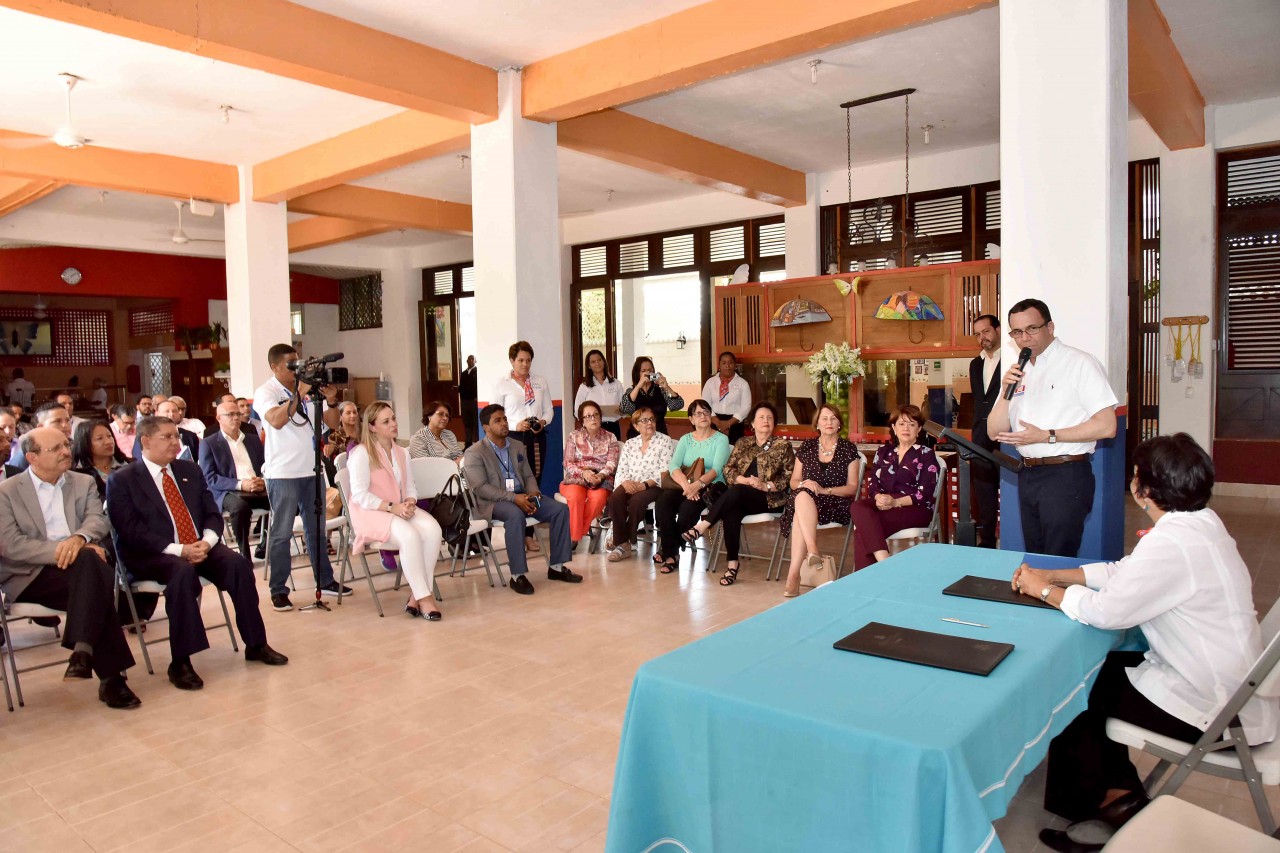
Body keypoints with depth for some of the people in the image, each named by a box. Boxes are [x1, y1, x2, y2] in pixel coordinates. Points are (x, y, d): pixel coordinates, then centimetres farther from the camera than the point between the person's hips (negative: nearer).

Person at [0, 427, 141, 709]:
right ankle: (110, 675, -32)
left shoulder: (83, 483, 17)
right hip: (30, 576, -3)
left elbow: (98, 519, -1)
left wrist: (79, 538, -24)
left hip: (79, 568, 3)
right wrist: (59, 549, -20)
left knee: (88, 562, -36)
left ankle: (83, 651, -33)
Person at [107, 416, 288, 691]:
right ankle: (181, 662, -28)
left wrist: (207, 541, -11)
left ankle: (256, 644, -11)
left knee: (238, 563, -21)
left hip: (199, 547, 5)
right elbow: (131, 531, -12)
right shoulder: (122, 480, -2)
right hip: (151, 556, -5)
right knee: (183, 572, -36)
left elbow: (212, 513, 12)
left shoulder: (190, 470, 14)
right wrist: (178, 550, -22)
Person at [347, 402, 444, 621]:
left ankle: (415, 595, -21)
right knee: (409, 535, -35)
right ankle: (423, 597, -25)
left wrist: (409, 503, -9)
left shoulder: (401, 453, 16)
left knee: (433, 529, -25)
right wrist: (391, 507, -21)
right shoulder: (361, 453, -6)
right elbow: (360, 495, -13)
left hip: (400, 510, 6)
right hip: (371, 513, -6)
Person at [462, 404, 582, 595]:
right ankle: (517, 576, -31)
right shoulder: (474, 453, -5)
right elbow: (480, 488, -15)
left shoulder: (518, 447, 16)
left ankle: (556, 566, -4)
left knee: (560, 509, -12)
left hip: (521, 496, 7)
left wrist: (533, 492, -6)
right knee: (515, 515, -39)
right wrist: (513, 498, -24)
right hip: (491, 502, -6)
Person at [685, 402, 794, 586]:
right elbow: (728, 469, 10)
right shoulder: (743, 443, 18)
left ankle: (702, 526, -32)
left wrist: (766, 485, -14)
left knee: (736, 491, -35)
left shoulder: (783, 446, 8)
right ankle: (732, 563, -31)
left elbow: (789, 476, 0)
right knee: (731, 511, -34)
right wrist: (745, 480, -10)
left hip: (769, 498, -3)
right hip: (740, 498, 3)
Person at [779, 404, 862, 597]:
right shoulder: (807, 447, 15)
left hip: (836, 504, -2)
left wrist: (825, 490, -14)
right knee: (802, 495, -37)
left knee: (800, 516, -35)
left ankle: (794, 574, -40)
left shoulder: (848, 449, 7)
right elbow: (793, 481, 16)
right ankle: (813, 551, -44)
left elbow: (852, 487, 2)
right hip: (804, 499, 3)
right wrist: (803, 484, -9)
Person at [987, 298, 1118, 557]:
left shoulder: (1079, 363, -7)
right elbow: (994, 433, 8)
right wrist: (1007, 391, -6)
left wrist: (1046, 436, -17)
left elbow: (1106, 426, -15)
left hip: (1065, 475, -7)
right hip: (1027, 475, 7)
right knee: (1034, 558, 16)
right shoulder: (1018, 372, 12)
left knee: (1059, 561, 0)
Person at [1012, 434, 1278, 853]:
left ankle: (1080, 803, 27)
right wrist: (1051, 575, 3)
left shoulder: (1172, 542, -29)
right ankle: (1119, 789, 25)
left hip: (1211, 708, -9)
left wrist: (1043, 590, -9)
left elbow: (1105, 611, -25)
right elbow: (1122, 572, 9)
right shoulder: (1198, 521, 2)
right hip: (1224, 681, 9)